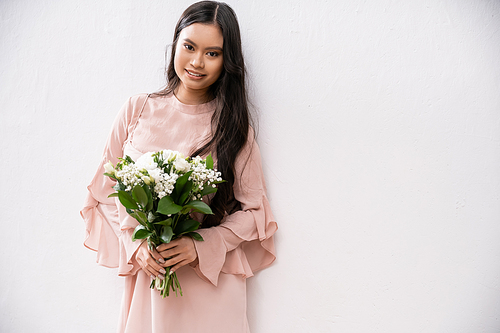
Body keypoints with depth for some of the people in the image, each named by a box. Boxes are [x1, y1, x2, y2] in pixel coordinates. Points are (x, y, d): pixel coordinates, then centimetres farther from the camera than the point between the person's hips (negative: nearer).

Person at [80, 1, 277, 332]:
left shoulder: (234, 124, -3)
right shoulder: (138, 109, 0)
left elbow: (253, 209, -2)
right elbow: (108, 188, 4)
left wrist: (202, 246, -16)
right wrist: (136, 243, -9)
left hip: (212, 277, -1)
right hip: (148, 271, 1)